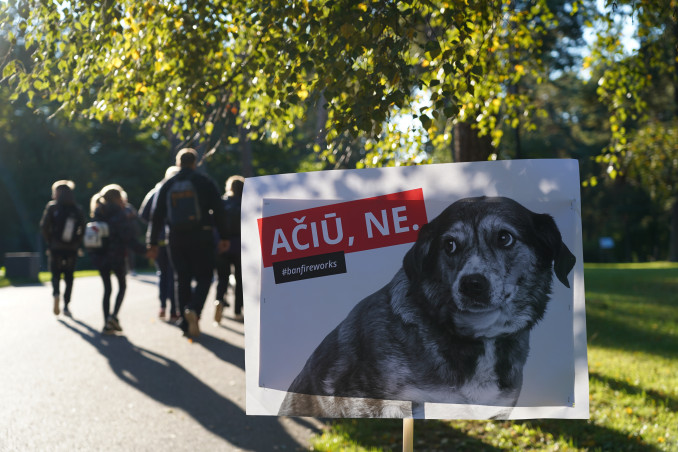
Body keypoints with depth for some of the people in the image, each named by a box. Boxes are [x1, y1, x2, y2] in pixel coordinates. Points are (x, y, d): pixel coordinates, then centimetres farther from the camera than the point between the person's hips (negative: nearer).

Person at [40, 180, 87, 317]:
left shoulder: (52, 207, -6)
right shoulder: (78, 210, -1)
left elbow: (44, 227, -9)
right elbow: (82, 230, -4)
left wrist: (50, 242, 4)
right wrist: (77, 243, 6)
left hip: (56, 247, -1)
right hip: (72, 249, 1)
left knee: (55, 273, 12)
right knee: (69, 277, 12)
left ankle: (56, 293, -18)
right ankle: (66, 306, 8)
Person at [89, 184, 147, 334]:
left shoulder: (98, 214, 8)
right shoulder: (119, 215, -11)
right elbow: (129, 238, -17)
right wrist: (144, 249, -13)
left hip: (100, 257, 5)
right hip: (116, 256, -5)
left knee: (107, 289, 12)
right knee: (122, 286, 14)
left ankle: (107, 324, 7)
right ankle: (114, 316, -6)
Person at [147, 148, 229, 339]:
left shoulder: (167, 186, 7)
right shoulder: (204, 182, -1)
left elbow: (157, 216, 5)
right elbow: (218, 211, -4)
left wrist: (152, 243, 8)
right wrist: (223, 237, 1)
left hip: (176, 239, 3)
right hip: (201, 237, -3)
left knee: (182, 280, 10)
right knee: (204, 277, 4)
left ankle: (186, 324, 10)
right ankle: (194, 309, -22)